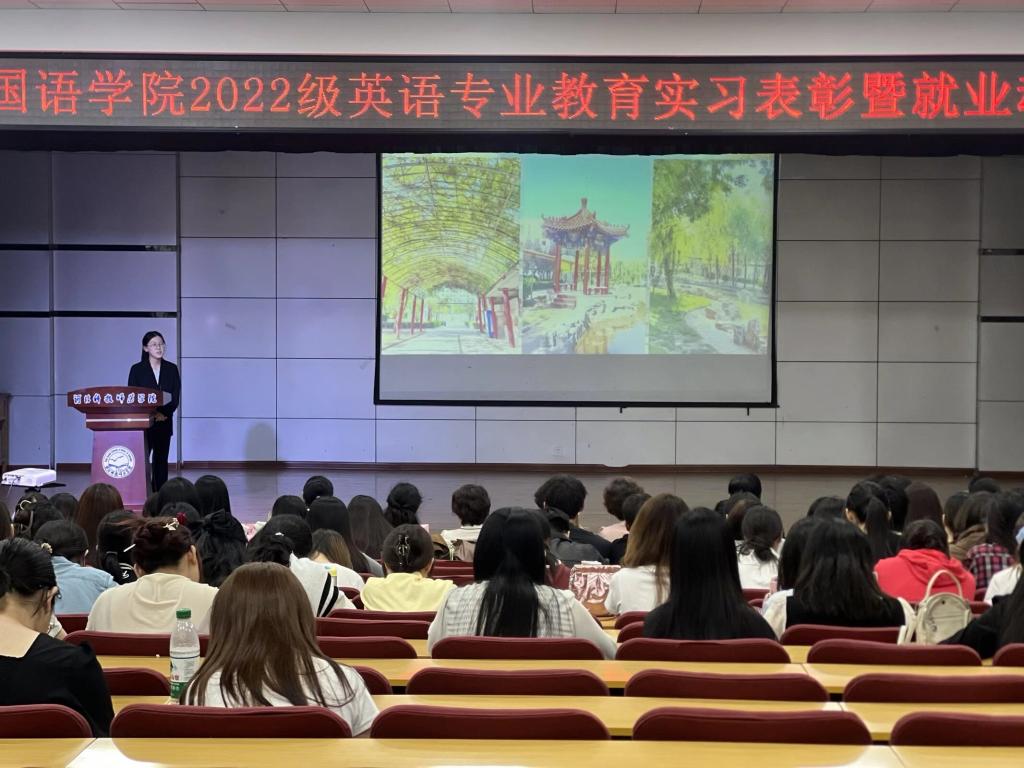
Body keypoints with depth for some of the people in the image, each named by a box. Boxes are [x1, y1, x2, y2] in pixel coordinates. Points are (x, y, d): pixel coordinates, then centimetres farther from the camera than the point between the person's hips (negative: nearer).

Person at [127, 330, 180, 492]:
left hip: (164, 422, 3)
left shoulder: (171, 369, 7)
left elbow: (175, 397, 2)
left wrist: (164, 414, -15)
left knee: (161, 460, 6)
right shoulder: (137, 369, 1)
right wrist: (152, 413, -16)